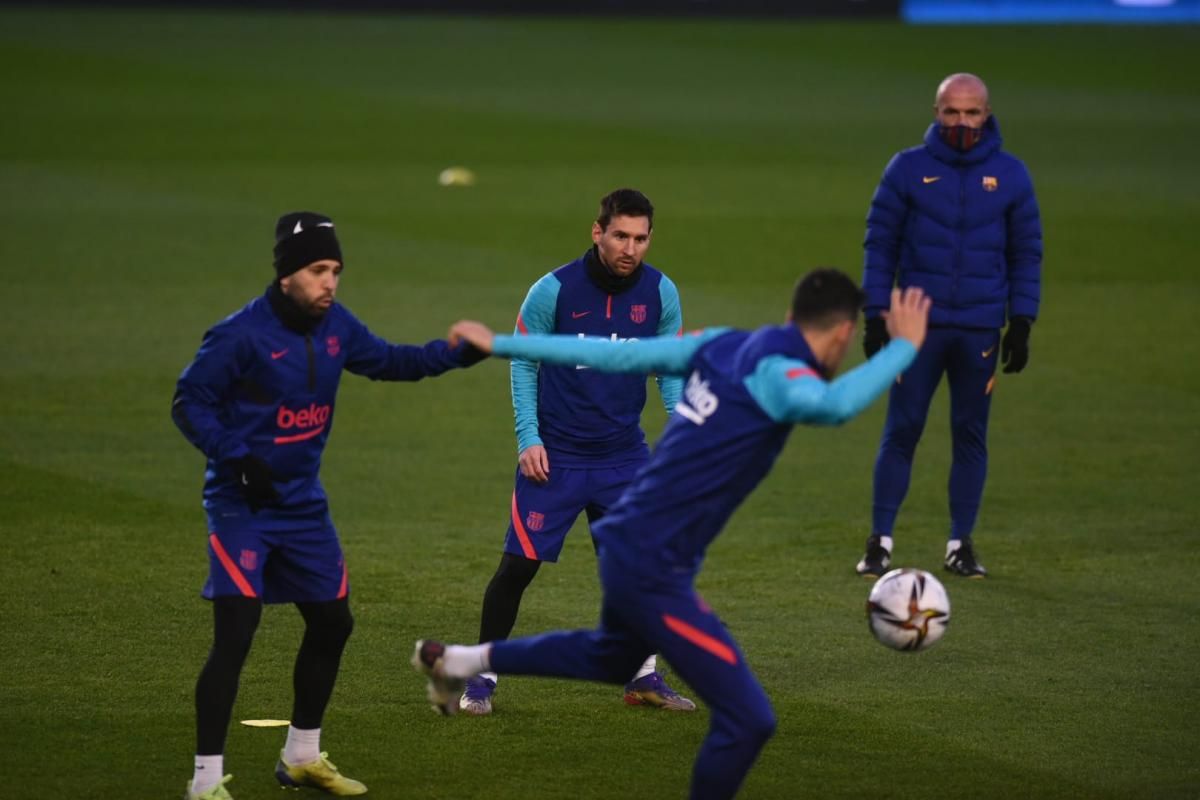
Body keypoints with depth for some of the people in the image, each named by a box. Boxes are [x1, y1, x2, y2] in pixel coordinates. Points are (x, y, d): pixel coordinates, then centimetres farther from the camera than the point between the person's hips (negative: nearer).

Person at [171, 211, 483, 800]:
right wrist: (237, 458, -26)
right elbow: (189, 403, -14)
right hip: (242, 506, -8)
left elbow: (386, 361, 16)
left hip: (303, 503, 8)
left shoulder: (334, 326, 1)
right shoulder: (241, 334, -19)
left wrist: (453, 354, 2)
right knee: (235, 634, -16)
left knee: (331, 622, 17)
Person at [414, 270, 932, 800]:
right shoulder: (776, 372, -19)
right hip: (654, 571, -9)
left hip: (627, 545, 9)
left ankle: (456, 660, 50)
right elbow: (833, 405, -42)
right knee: (748, 718, -9)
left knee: (612, 658, 39)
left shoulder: (724, 346, 5)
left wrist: (503, 346, 13)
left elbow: (617, 355, 8)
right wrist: (903, 348, -30)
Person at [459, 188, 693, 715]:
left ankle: (643, 677, 21)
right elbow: (523, 362, -3)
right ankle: (482, 677, 9)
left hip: (623, 454, 3)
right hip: (554, 454, -3)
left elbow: (669, 366, 9)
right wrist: (528, 437, -9)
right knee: (519, 564, -4)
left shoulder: (661, 294, -3)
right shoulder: (554, 290, -13)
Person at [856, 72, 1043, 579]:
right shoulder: (908, 169, 0)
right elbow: (880, 243, 3)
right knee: (901, 431, -2)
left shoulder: (1010, 175, 3)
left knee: (971, 435, 5)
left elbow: (1027, 252, 8)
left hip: (981, 329, 1)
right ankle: (880, 542, 4)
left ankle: (961, 544, 13)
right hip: (918, 327, -1)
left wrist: (1022, 323, 2)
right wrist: (875, 318, -2)